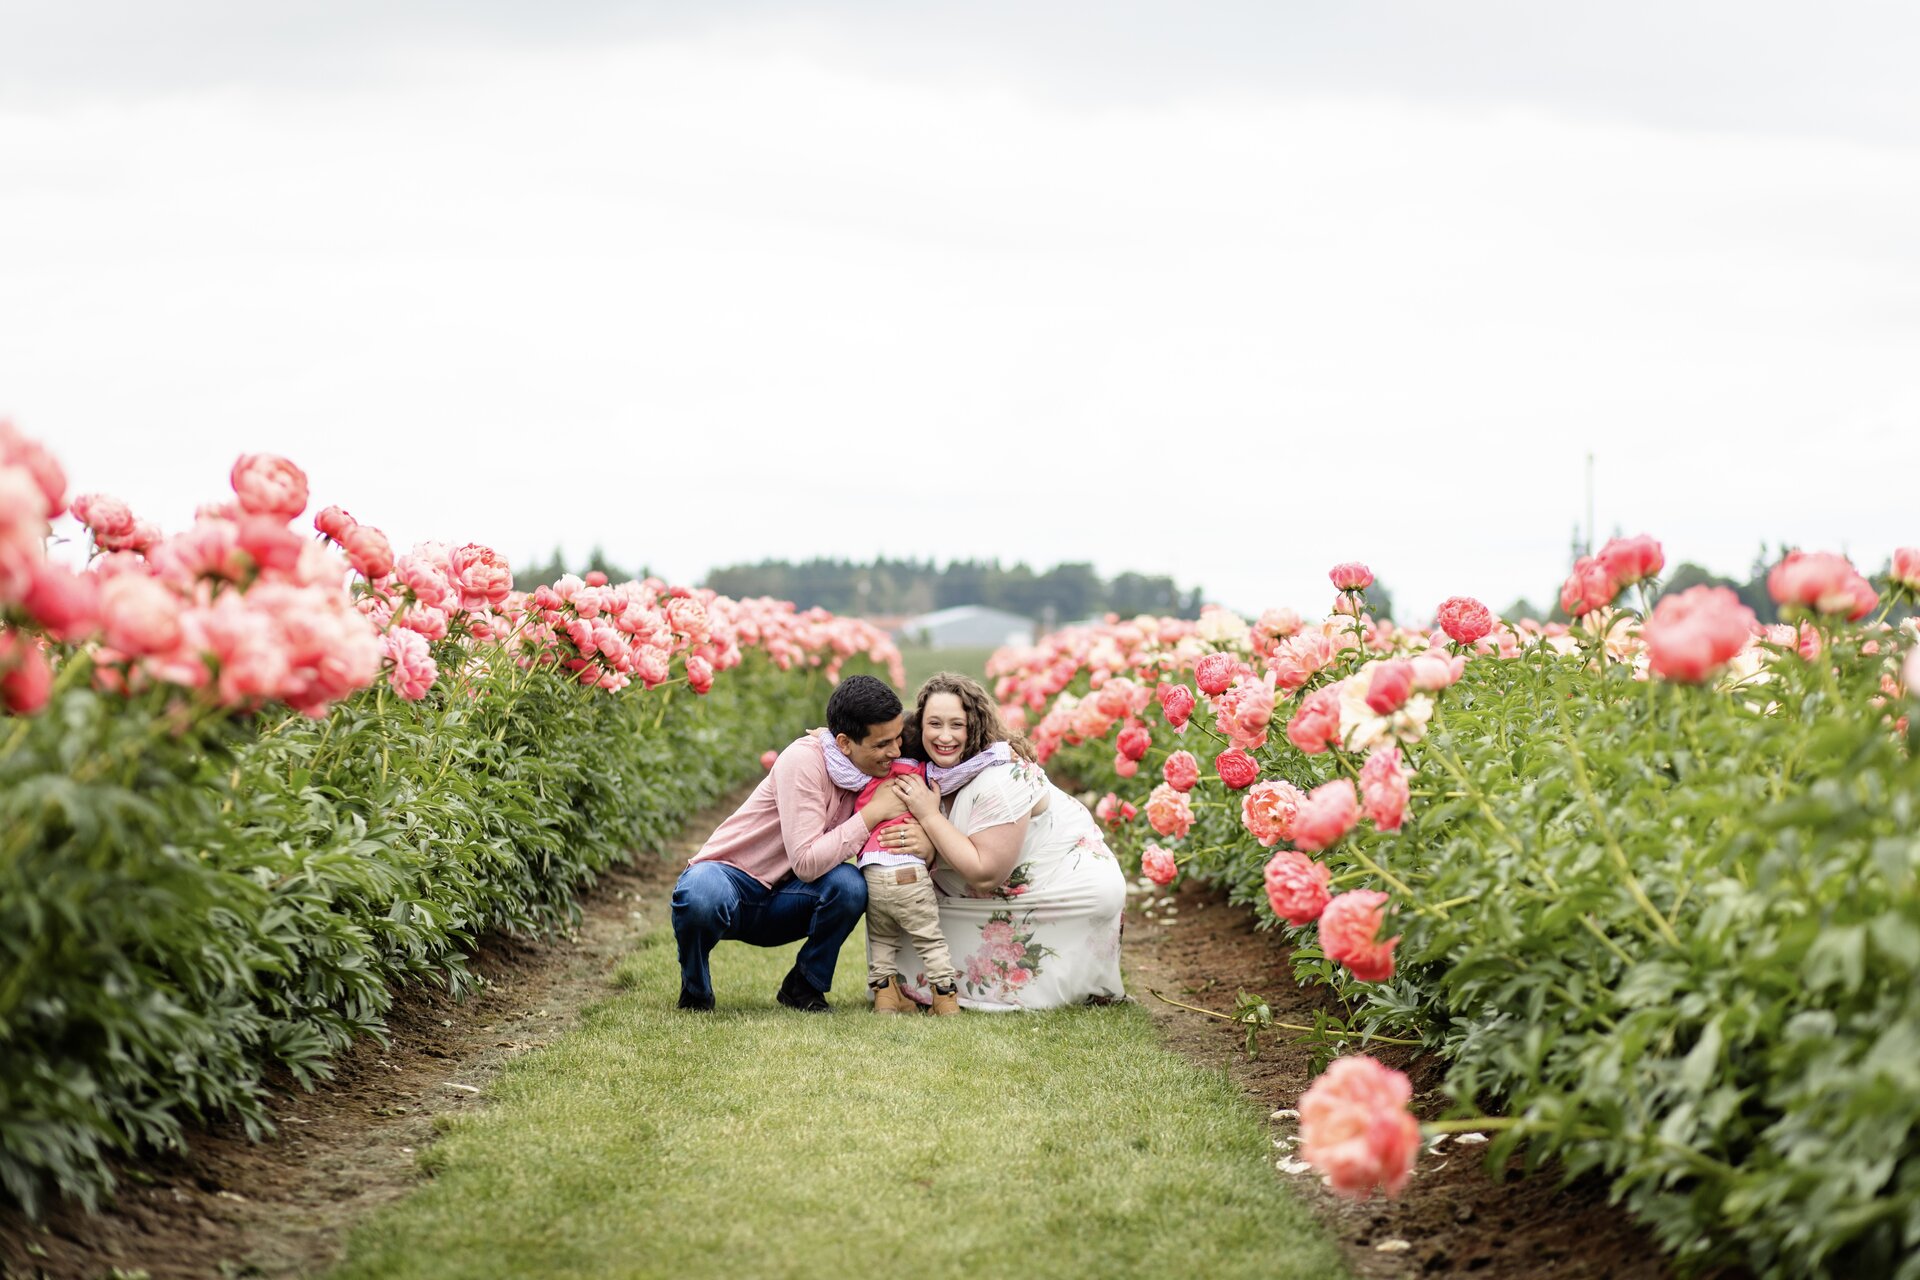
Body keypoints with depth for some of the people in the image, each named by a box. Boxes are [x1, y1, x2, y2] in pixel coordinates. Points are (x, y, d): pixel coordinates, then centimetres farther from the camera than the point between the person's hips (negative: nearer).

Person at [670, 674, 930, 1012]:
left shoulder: (882, 772, -2)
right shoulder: (805, 760, -23)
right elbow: (806, 863, -29)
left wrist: (924, 843, -26)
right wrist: (872, 812, -24)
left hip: (778, 905, 5)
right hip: (725, 874, -5)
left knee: (849, 885, -27)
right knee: (702, 896, -41)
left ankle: (804, 986, -2)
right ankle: (695, 992, -9)